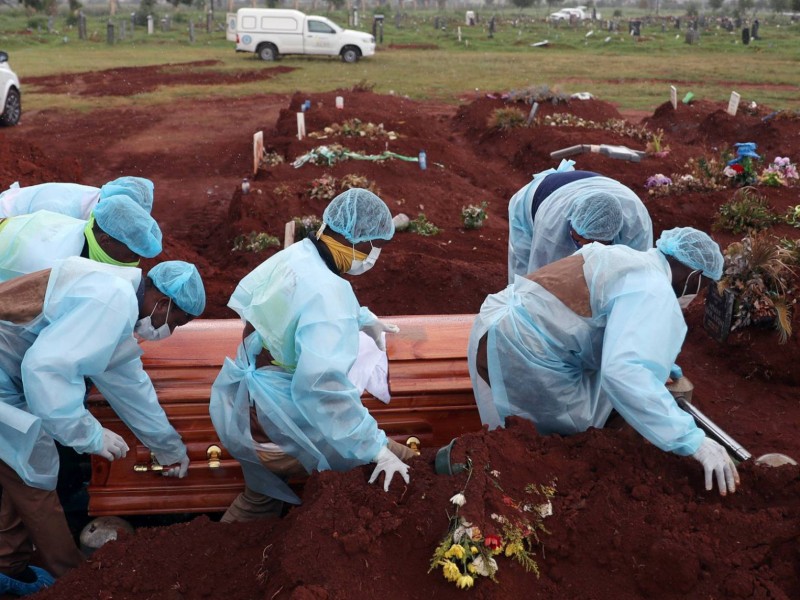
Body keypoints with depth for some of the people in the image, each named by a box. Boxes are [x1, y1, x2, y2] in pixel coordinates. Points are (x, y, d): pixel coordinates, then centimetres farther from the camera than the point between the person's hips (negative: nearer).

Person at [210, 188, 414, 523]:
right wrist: (376, 447, -31)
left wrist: (362, 319, 20)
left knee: (260, 501, 32)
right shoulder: (327, 293, -28)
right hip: (281, 429, -9)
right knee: (403, 469, -4)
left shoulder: (296, 256, -2)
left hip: (246, 415, 9)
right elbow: (322, 385, -37)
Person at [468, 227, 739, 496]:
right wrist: (692, 439, -27)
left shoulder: (622, 257, 20)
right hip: (521, 353, -10)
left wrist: (658, 361, 50)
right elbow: (623, 371, -30)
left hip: (493, 330, 10)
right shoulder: (654, 291, -11)